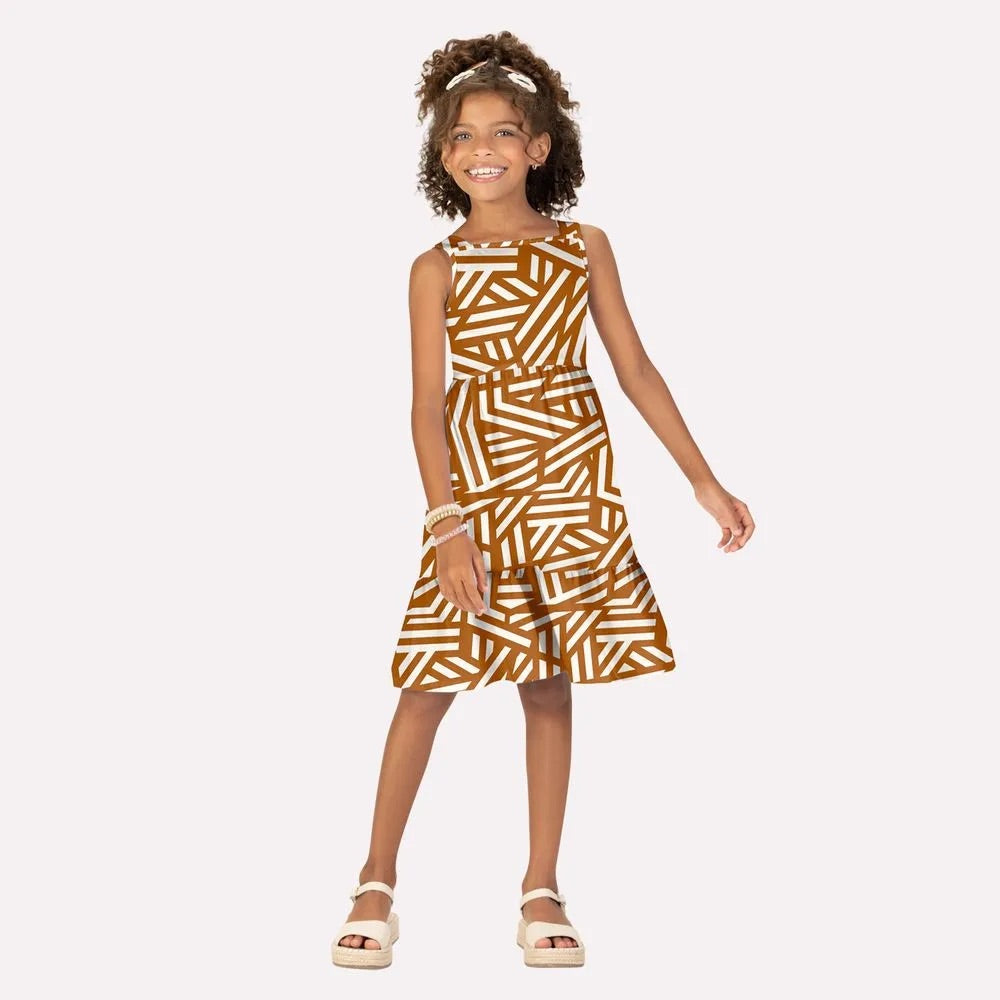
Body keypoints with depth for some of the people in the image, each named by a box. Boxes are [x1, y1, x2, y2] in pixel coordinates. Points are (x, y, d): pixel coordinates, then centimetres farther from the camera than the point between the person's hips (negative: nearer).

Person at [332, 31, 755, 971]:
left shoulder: (584, 248, 5)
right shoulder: (437, 269, 0)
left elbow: (636, 371, 6)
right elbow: (427, 404, -5)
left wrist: (706, 482, 3)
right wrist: (448, 524, -15)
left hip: (573, 486, 2)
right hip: (477, 488, -1)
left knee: (551, 684, 7)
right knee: (432, 682, -1)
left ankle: (541, 892, 17)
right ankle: (375, 885, 13)